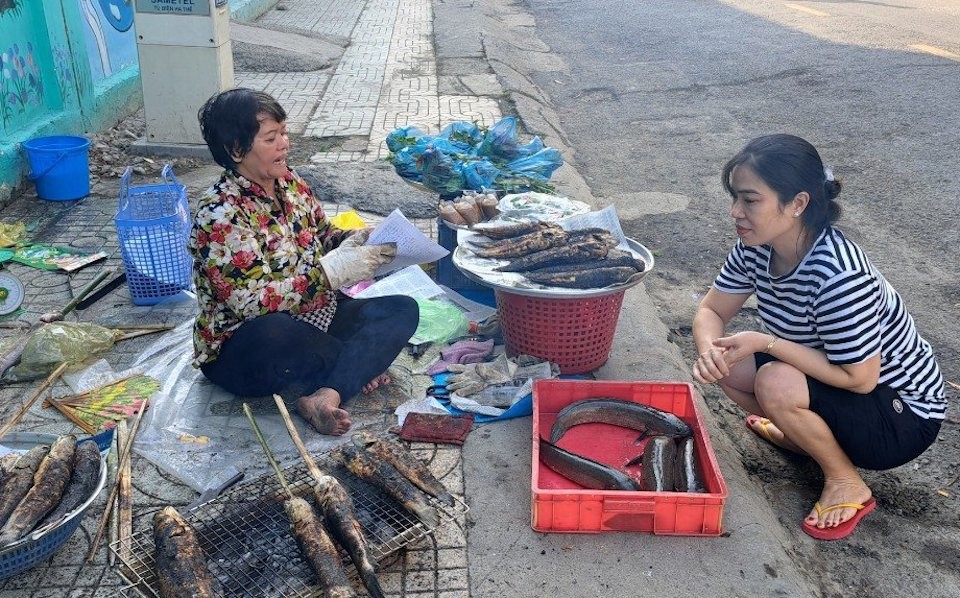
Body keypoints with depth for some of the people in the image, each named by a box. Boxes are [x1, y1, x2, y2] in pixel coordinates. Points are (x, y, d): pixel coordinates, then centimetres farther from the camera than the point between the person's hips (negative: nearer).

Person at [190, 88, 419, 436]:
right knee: (271, 333, -41)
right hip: (242, 351, -7)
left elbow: (322, 235, 16)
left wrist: (355, 240, -8)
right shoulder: (219, 214, -20)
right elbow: (251, 302, -27)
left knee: (402, 309, -8)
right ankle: (362, 364, -10)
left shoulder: (289, 182, 2)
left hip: (313, 316, 7)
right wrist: (333, 270, -29)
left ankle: (325, 394, -27)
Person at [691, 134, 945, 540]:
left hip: (903, 416, -7)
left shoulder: (837, 275, -34)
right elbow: (711, 311, -3)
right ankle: (813, 437, 13)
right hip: (833, 379, 7)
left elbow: (858, 378, -28)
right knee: (725, 363, -9)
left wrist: (766, 342, -30)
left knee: (776, 383, -31)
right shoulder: (756, 248, -11)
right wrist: (710, 351, -25)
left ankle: (847, 483, -4)